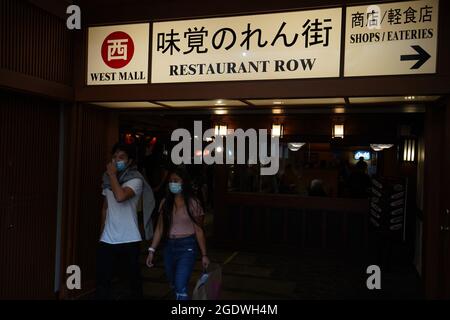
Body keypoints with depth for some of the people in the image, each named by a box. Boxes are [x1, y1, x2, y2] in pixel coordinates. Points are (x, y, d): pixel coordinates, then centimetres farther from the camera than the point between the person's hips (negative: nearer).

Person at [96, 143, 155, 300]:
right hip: (107, 240, 5)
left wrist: (112, 174, -17)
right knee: (102, 280, -1)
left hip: (129, 240, -4)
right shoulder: (108, 179, 9)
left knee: (133, 278, 11)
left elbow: (120, 196, -30)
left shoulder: (135, 180, -10)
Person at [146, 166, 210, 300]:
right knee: (174, 285, 18)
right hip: (169, 246, 5)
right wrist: (152, 250, 1)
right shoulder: (165, 202, 4)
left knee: (180, 287, -13)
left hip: (187, 246, -5)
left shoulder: (193, 203, -7)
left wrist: (204, 255, -5)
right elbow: (159, 228, 7)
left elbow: (199, 230, -5)